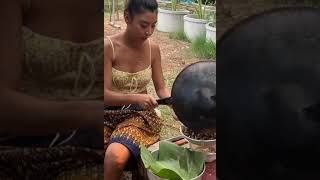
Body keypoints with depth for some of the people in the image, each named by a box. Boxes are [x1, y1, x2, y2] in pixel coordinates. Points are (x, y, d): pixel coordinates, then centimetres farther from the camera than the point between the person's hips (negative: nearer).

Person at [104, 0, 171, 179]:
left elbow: (162, 88, 5)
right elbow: (105, 95, -16)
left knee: (116, 156, -29)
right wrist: (136, 98, -31)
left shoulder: (153, 48, -2)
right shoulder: (109, 47, -13)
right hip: (109, 114, -1)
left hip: (139, 114, 1)